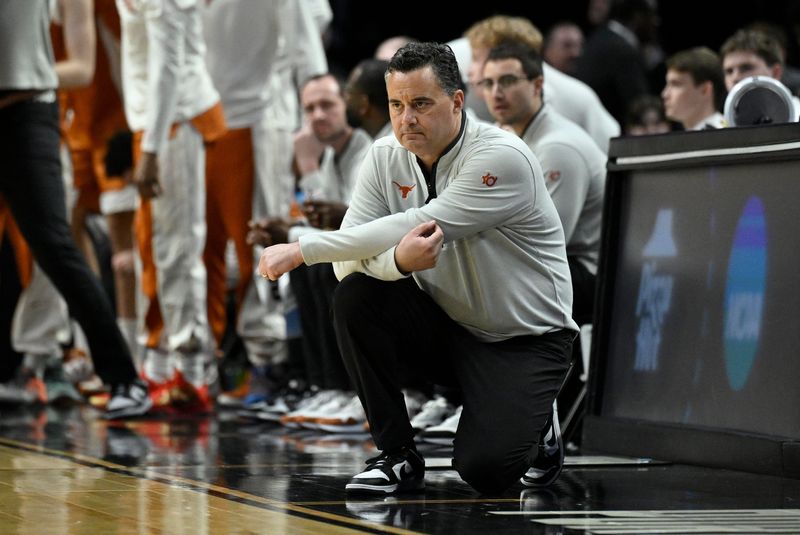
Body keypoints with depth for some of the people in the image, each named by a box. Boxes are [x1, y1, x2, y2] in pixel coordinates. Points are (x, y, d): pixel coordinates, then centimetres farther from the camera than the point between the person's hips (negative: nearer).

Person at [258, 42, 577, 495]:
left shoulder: (502, 158, -24)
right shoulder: (386, 159, -5)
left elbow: (414, 227, -31)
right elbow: (350, 258, -14)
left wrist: (302, 250, -30)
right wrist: (399, 259, -39)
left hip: (525, 339, -5)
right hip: (446, 326, 5)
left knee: (485, 469, -26)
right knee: (356, 298, -23)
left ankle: (536, 431, 13)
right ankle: (399, 456, -9)